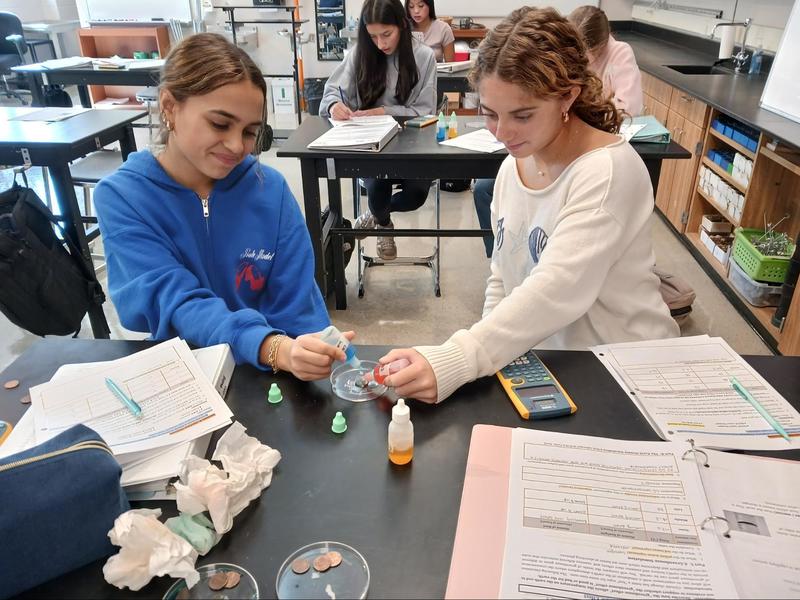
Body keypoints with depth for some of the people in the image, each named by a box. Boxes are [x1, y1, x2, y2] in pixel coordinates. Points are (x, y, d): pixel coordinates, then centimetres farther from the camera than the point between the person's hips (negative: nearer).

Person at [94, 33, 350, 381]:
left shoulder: (271, 189, -3)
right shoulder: (120, 197, -7)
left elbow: (295, 309, -3)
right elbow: (178, 305, -20)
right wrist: (276, 349, -35)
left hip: (272, 379, 3)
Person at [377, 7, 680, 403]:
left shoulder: (608, 170, -19)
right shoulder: (512, 166, 2)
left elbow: (556, 292, -31)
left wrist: (456, 362, -40)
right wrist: (488, 350, -3)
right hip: (540, 364, 6)